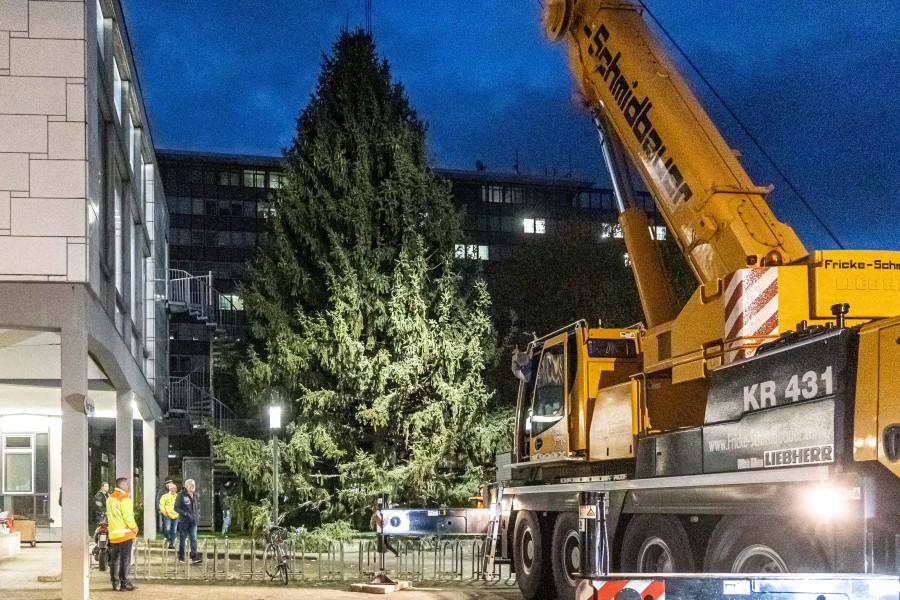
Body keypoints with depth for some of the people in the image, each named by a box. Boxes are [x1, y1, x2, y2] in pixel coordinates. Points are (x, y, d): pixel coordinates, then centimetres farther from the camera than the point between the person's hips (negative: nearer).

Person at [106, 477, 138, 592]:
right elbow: (128, 516, -18)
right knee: (125, 559, -5)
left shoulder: (110, 498, 15)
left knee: (114, 558, 12)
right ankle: (124, 583, -6)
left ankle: (115, 582, 16)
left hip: (113, 533, 8)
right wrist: (134, 527, -4)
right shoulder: (124, 498, -12)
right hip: (125, 533, -8)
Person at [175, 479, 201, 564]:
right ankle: (181, 557, 15)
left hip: (193, 521, 4)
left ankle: (194, 558, -9)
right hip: (184, 521, -4)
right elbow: (176, 508, -10)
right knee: (182, 539, 5)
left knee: (194, 539, -5)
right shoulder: (181, 496, -8)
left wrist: (197, 515, 4)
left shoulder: (196, 496, 10)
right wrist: (185, 514, -19)